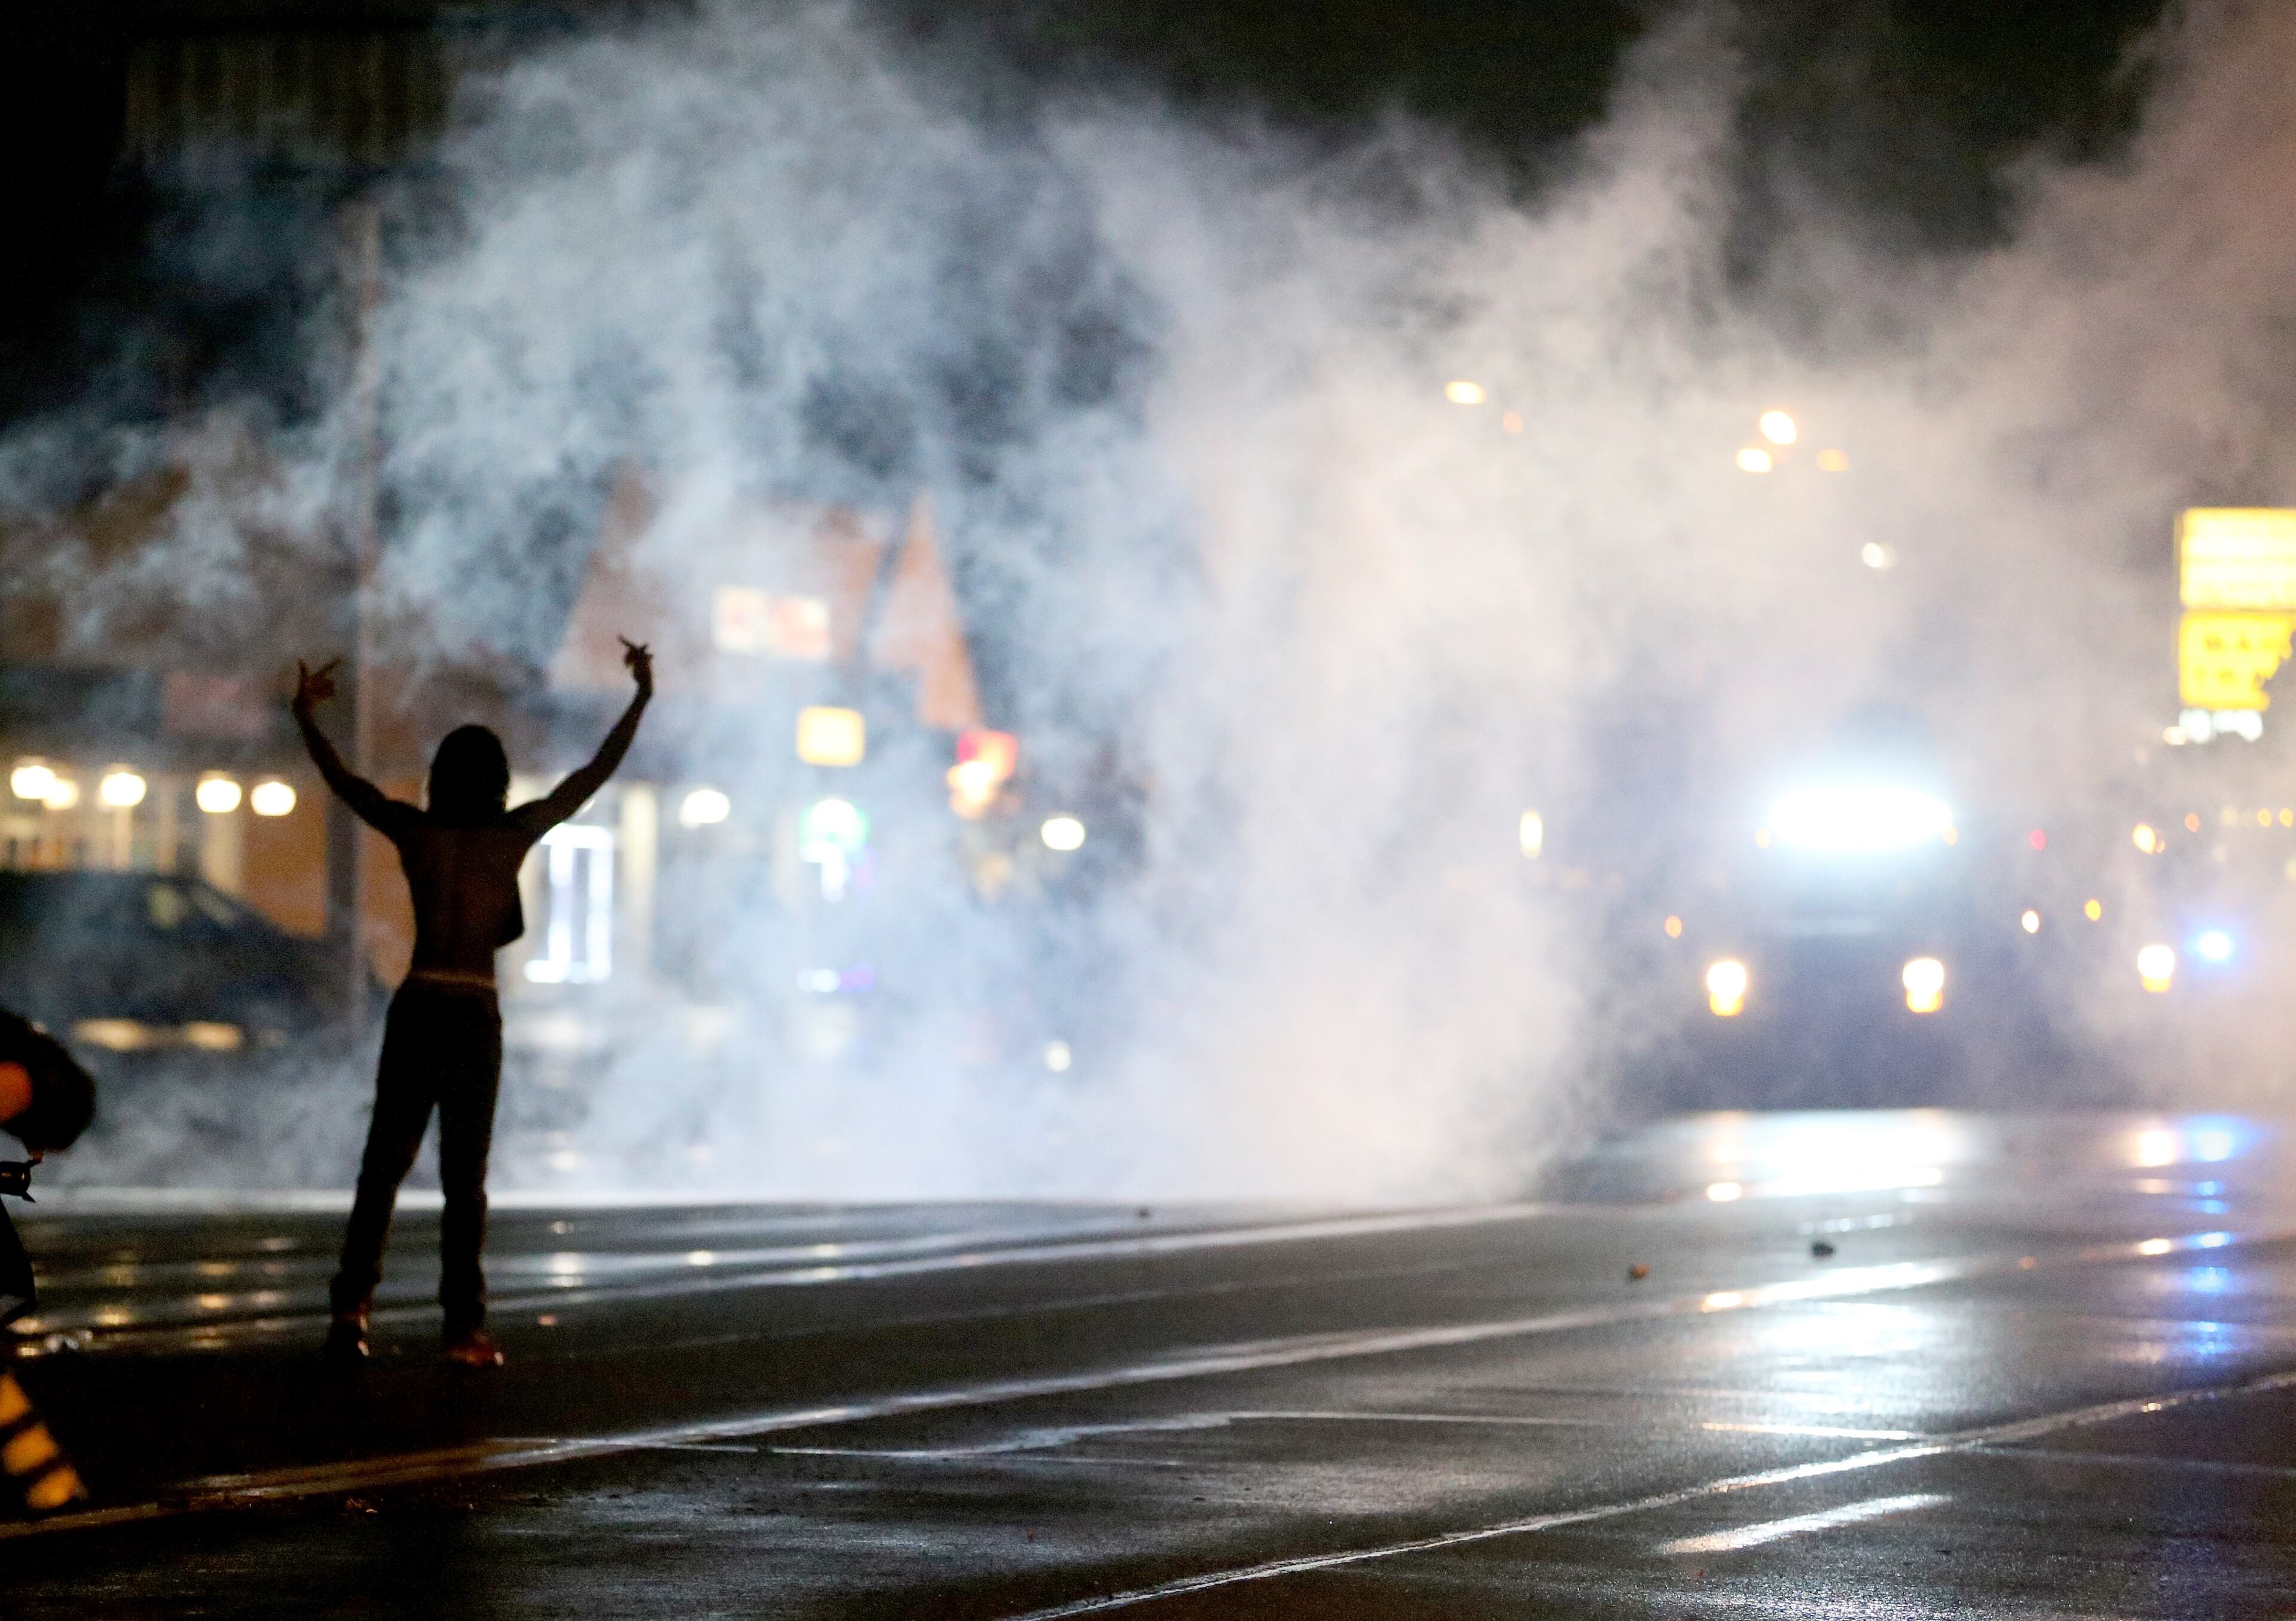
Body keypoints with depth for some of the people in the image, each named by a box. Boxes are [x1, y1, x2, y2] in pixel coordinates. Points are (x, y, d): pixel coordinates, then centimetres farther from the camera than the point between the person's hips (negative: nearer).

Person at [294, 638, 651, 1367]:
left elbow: (342, 779, 15)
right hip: (476, 1015, -1)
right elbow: (596, 773, 4)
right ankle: (464, 1328, 0)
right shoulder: (515, 834, -3)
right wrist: (642, 697, 12)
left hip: (416, 1008, 2)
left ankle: (351, 1306, -3)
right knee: (464, 1177, 3)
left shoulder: (415, 832, 1)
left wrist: (306, 716, 29)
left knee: (383, 1165, 8)